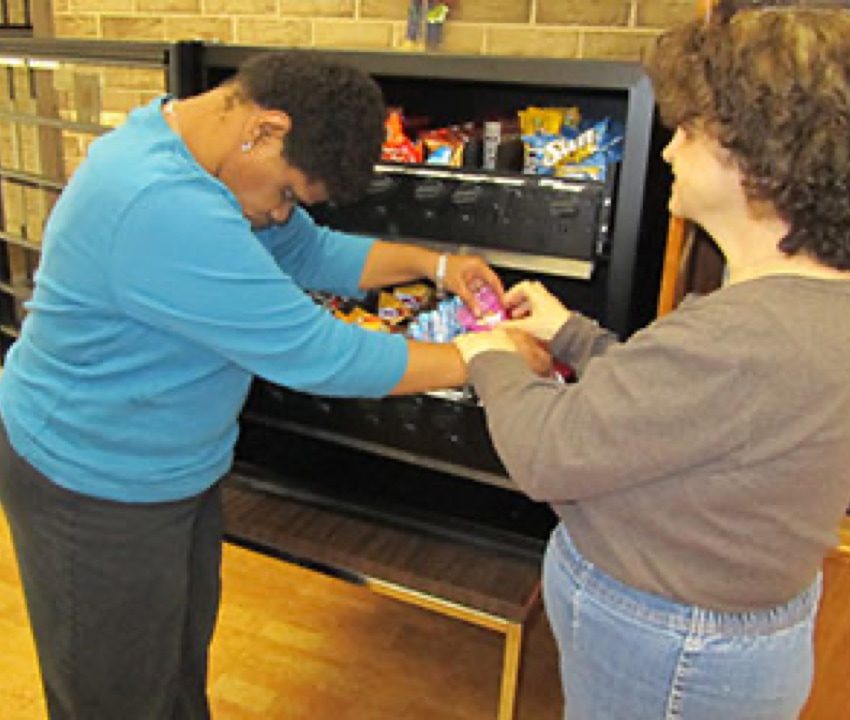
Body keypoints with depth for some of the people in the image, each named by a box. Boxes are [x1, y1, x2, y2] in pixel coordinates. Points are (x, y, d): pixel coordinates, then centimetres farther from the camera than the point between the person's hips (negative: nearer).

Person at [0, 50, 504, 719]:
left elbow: (309, 251, 7)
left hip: (176, 466, 9)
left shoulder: (191, 146, -2)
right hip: (96, 489, -9)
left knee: (182, 662, 25)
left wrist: (436, 265, -4)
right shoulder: (166, 210, -35)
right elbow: (317, 355, -32)